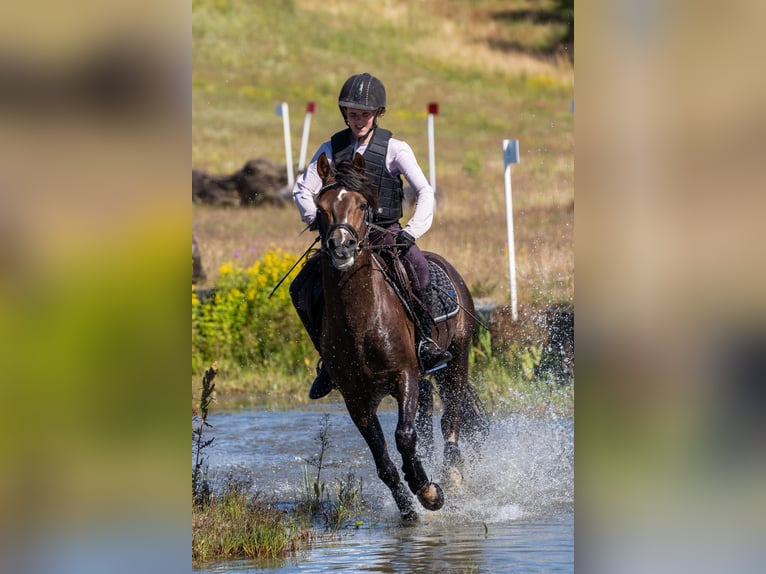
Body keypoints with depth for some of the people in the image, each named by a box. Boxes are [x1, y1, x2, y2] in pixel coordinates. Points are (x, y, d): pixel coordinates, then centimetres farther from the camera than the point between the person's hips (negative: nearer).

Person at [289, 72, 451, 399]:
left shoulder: (394, 149, -3)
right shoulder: (331, 149, 4)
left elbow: (424, 192, -10)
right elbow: (302, 191, 1)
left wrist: (412, 230, -25)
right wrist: (318, 220, -18)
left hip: (386, 234, -3)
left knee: (417, 265, -34)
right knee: (302, 289, -14)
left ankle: (425, 341, -21)